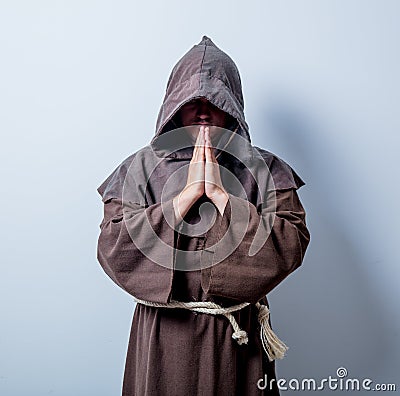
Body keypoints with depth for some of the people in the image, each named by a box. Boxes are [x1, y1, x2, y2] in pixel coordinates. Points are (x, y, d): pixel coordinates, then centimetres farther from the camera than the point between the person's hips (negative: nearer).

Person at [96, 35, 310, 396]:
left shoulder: (265, 169, -2)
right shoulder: (140, 168, -2)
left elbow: (291, 246, -13)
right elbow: (113, 249, -13)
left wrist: (219, 194, -17)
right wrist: (189, 193, -17)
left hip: (238, 336, 1)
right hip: (162, 335, 0)